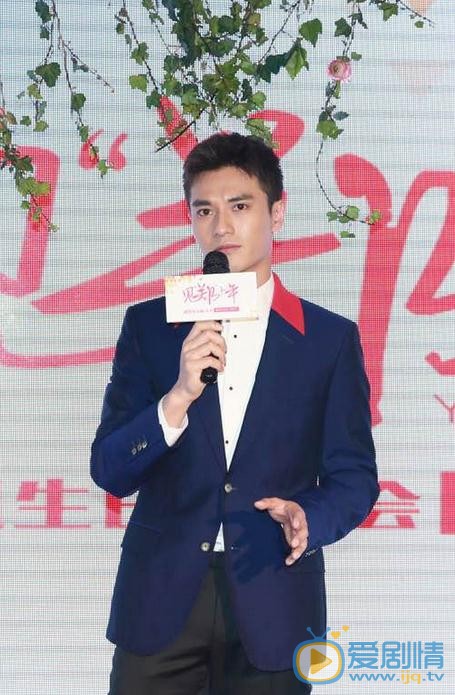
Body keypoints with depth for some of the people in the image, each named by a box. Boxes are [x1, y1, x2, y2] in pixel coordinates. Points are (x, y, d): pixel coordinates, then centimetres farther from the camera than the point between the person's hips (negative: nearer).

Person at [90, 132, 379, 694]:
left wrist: (310, 518, -18)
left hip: (273, 607, 0)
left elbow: (354, 476, 3)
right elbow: (110, 471, -1)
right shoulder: (149, 326, 4)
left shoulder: (331, 339, 3)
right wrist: (178, 398, -17)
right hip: (160, 602, 1)